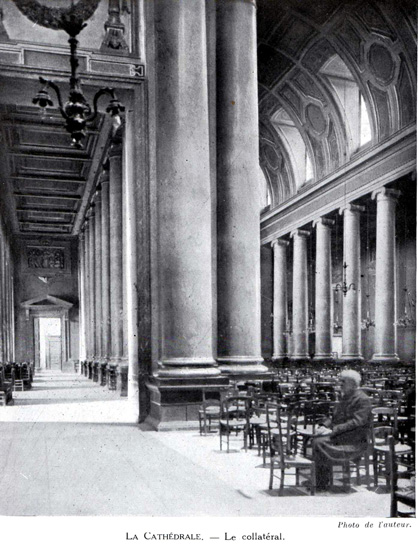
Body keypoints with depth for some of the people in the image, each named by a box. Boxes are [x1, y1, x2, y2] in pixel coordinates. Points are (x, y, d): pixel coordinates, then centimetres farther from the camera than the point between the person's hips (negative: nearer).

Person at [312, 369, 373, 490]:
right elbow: (335, 417, 21)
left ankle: (322, 485, -10)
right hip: (340, 435, 8)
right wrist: (325, 426, 0)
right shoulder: (345, 397, 17)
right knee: (316, 440, -16)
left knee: (320, 443, -24)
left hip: (356, 441, -8)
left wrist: (334, 431, -24)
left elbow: (356, 422, -20)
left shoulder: (363, 400, -11)